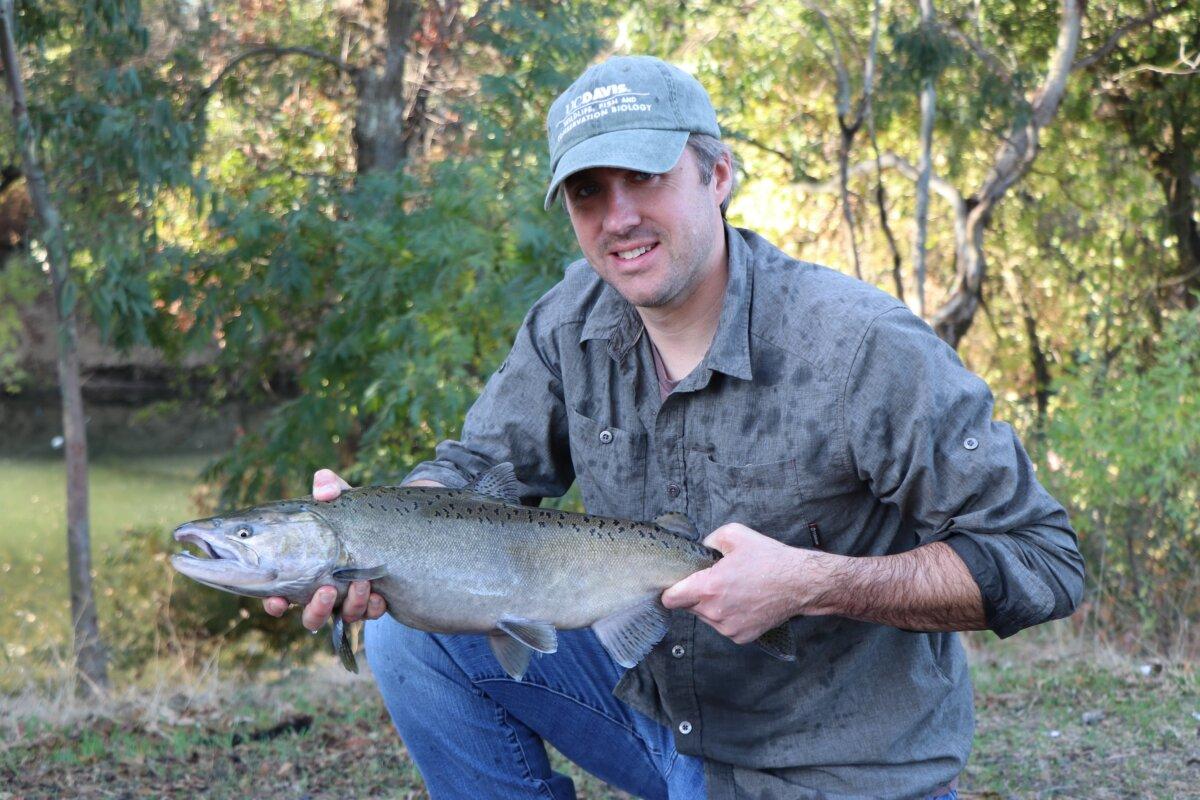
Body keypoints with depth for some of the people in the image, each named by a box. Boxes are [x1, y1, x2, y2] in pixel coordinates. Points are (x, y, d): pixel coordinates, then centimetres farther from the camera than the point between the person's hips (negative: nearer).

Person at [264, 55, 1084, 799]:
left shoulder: (864, 347, -24)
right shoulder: (572, 323, -5)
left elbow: (1041, 560, -21)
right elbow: (478, 470, 2)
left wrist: (815, 583, -32)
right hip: (651, 698, 6)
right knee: (412, 629, -7)